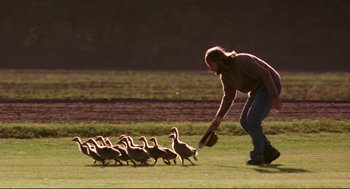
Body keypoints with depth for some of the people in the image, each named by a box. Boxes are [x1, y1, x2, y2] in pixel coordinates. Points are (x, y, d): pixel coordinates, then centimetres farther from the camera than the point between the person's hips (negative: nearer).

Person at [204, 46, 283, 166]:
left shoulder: (241, 62, -26)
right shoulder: (225, 75, 3)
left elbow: (265, 74, -27)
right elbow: (228, 96, 11)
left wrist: (274, 97, -28)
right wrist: (219, 117, 2)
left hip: (270, 86, -10)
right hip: (257, 89, 10)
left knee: (252, 120, -18)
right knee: (244, 121, 5)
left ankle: (257, 158, -13)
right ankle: (269, 152, 13)